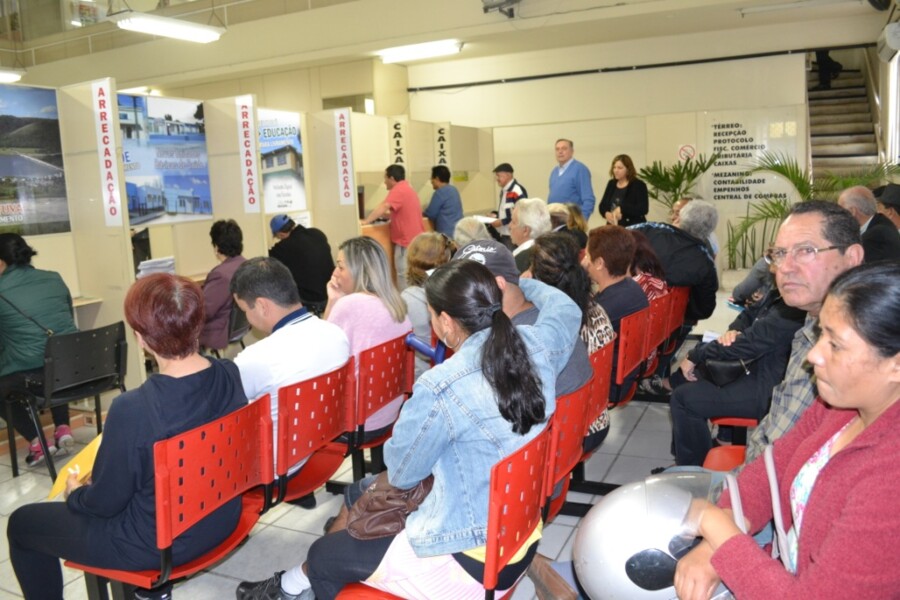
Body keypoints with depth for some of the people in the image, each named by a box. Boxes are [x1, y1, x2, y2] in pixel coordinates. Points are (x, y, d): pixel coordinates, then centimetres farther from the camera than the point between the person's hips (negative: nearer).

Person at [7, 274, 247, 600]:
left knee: (22, 524, 16)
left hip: (160, 543, -6)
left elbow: (105, 502, -17)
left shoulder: (132, 409, -32)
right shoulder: (230, 375, -15)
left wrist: (75, 492, 5)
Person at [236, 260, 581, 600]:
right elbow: (566, 309, 16)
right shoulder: (535, 346, -10)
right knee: (360, 494, 23)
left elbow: (401, 472, -11)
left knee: (324, 556, 12)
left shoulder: (441, 387, -29)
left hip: (472, 564, -8)